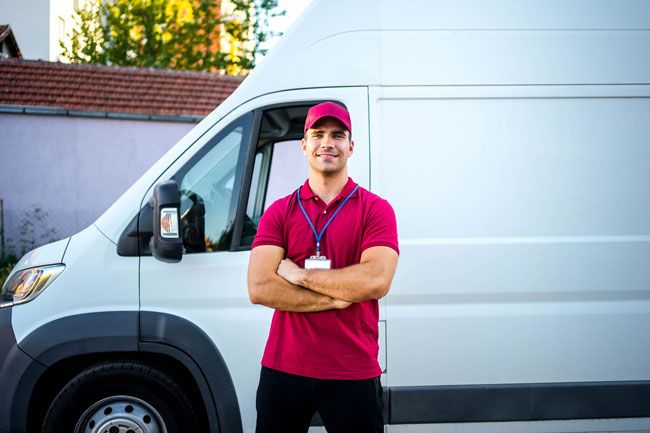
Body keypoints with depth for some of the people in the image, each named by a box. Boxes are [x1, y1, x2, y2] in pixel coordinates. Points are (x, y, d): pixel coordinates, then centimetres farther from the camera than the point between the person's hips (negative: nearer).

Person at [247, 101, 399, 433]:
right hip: (283, 371, 2)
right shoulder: (278, 212, 5)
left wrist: (300, 275, -11)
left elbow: (376, 281, -17)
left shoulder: (375, 209, -1)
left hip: (353, 376, -2)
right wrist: (334, 299, -13)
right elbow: (260, 289, -8)